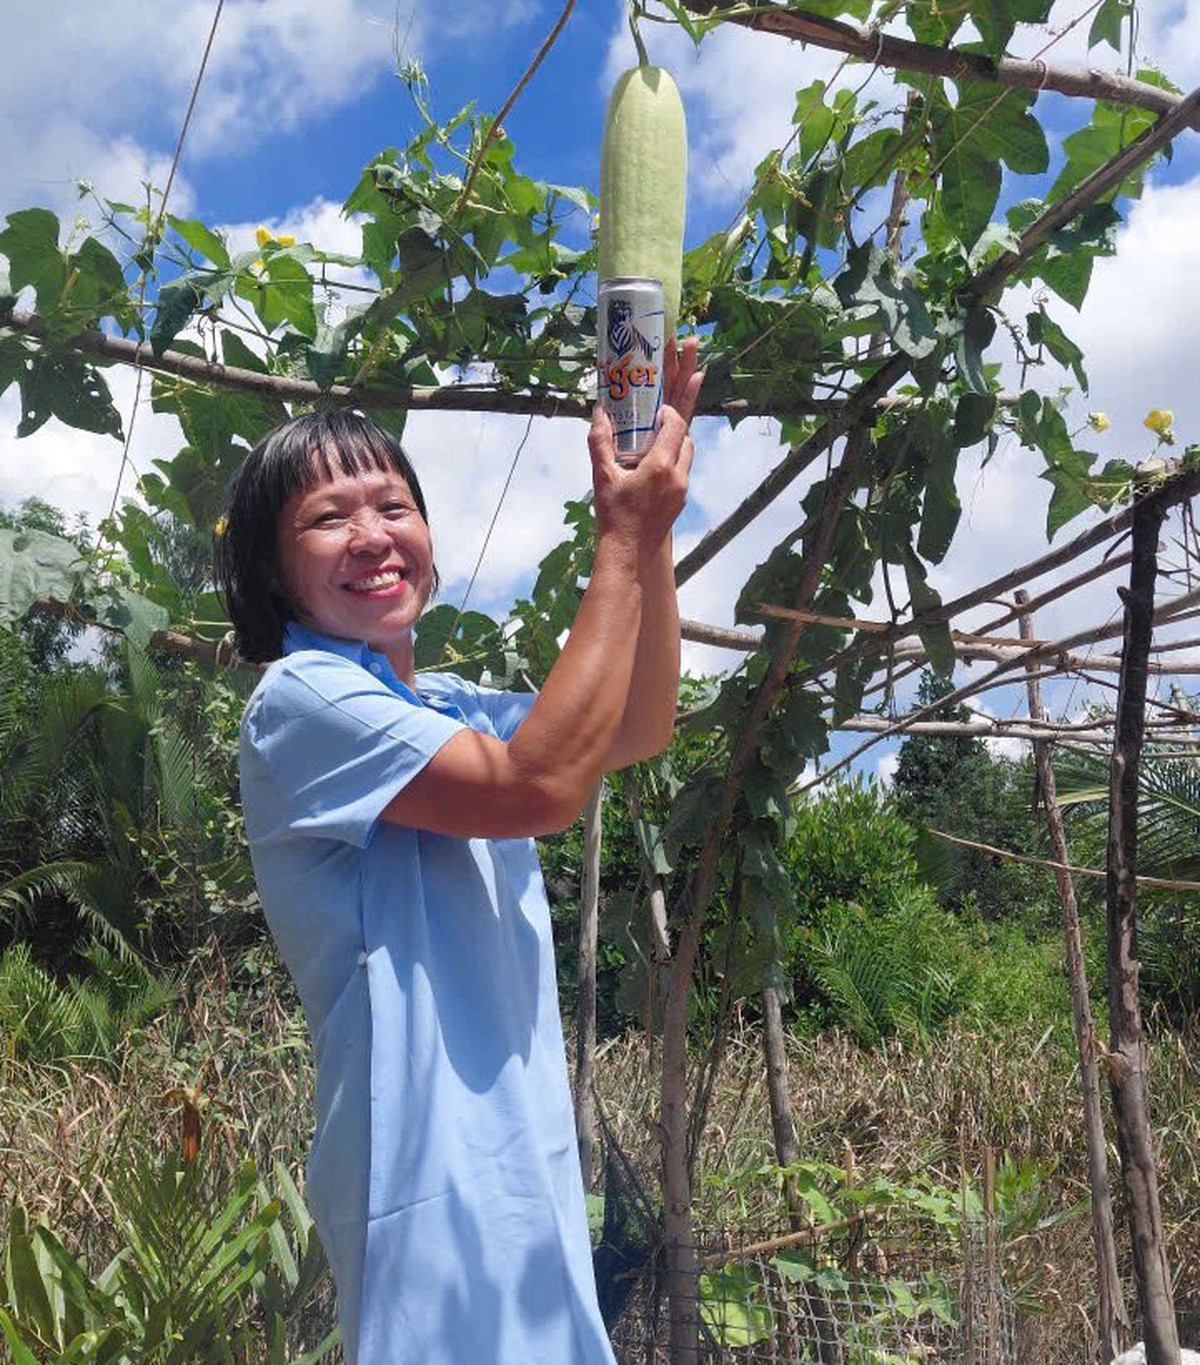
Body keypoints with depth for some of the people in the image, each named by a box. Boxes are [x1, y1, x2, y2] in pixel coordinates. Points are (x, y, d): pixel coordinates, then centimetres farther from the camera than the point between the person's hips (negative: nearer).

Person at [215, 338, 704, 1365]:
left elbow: (638, 732, 10)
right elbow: (542, 787, -24)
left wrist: (650, 530, 1)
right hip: (432, 1161, -8)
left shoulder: (444, 708, 12)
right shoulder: (301, 698, -14)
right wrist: (621, 546, -17)